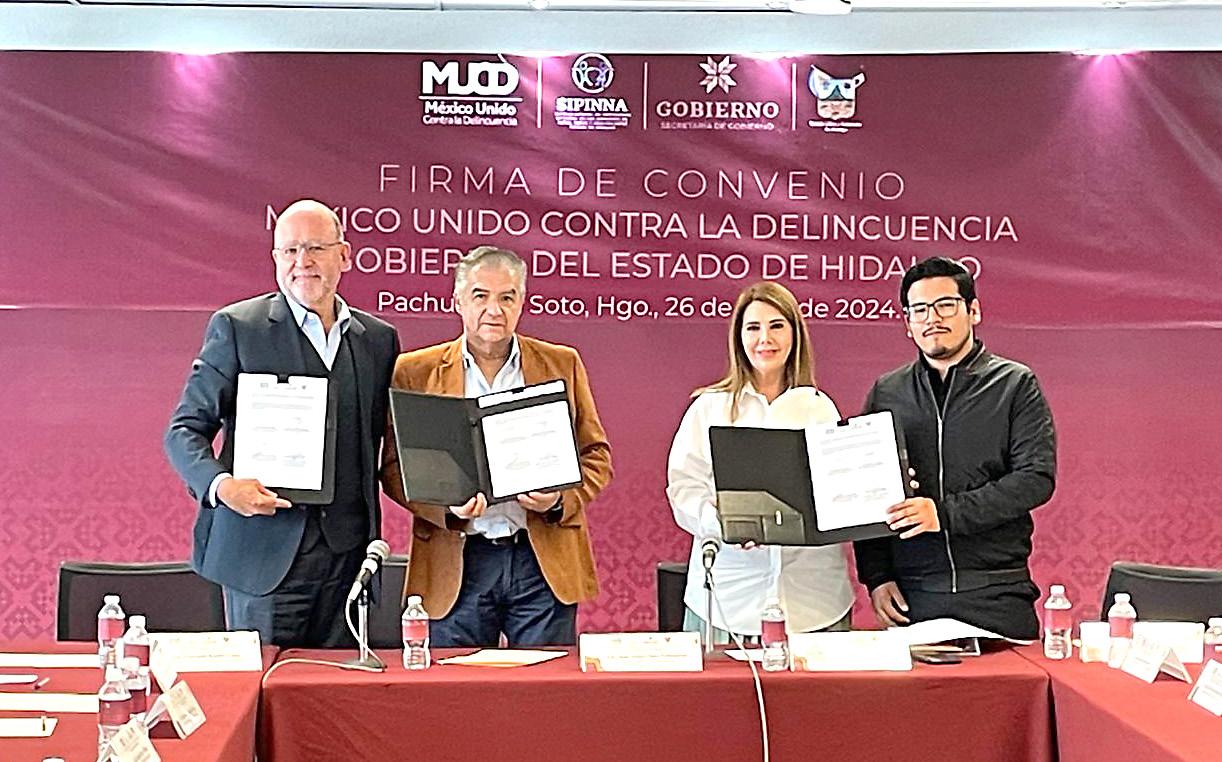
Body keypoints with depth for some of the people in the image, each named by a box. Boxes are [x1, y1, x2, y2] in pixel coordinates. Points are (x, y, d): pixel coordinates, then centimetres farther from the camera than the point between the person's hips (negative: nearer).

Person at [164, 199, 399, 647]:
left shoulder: (379, 338, 11)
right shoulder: (236, 327, 0)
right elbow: (185, 430, 0)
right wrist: (219, 484, -20)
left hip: (349, 558, 4)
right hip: (265, 552, -3)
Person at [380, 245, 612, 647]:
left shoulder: (563, 364, 8)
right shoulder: (416, 372, 5)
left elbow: (596, 456, 11)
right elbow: (394, 465, 5)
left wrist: (561, 498, -9)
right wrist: (446, 505, -14)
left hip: (546, 564, 1)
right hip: (456, 566, -1)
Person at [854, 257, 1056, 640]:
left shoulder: (1015, 384, 3)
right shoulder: (885, 393, 11)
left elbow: (1037, 478, -7)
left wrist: (945, 513, -16)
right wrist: (876, 577, 0)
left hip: (997, 594, -1)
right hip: (911, 596, 2)